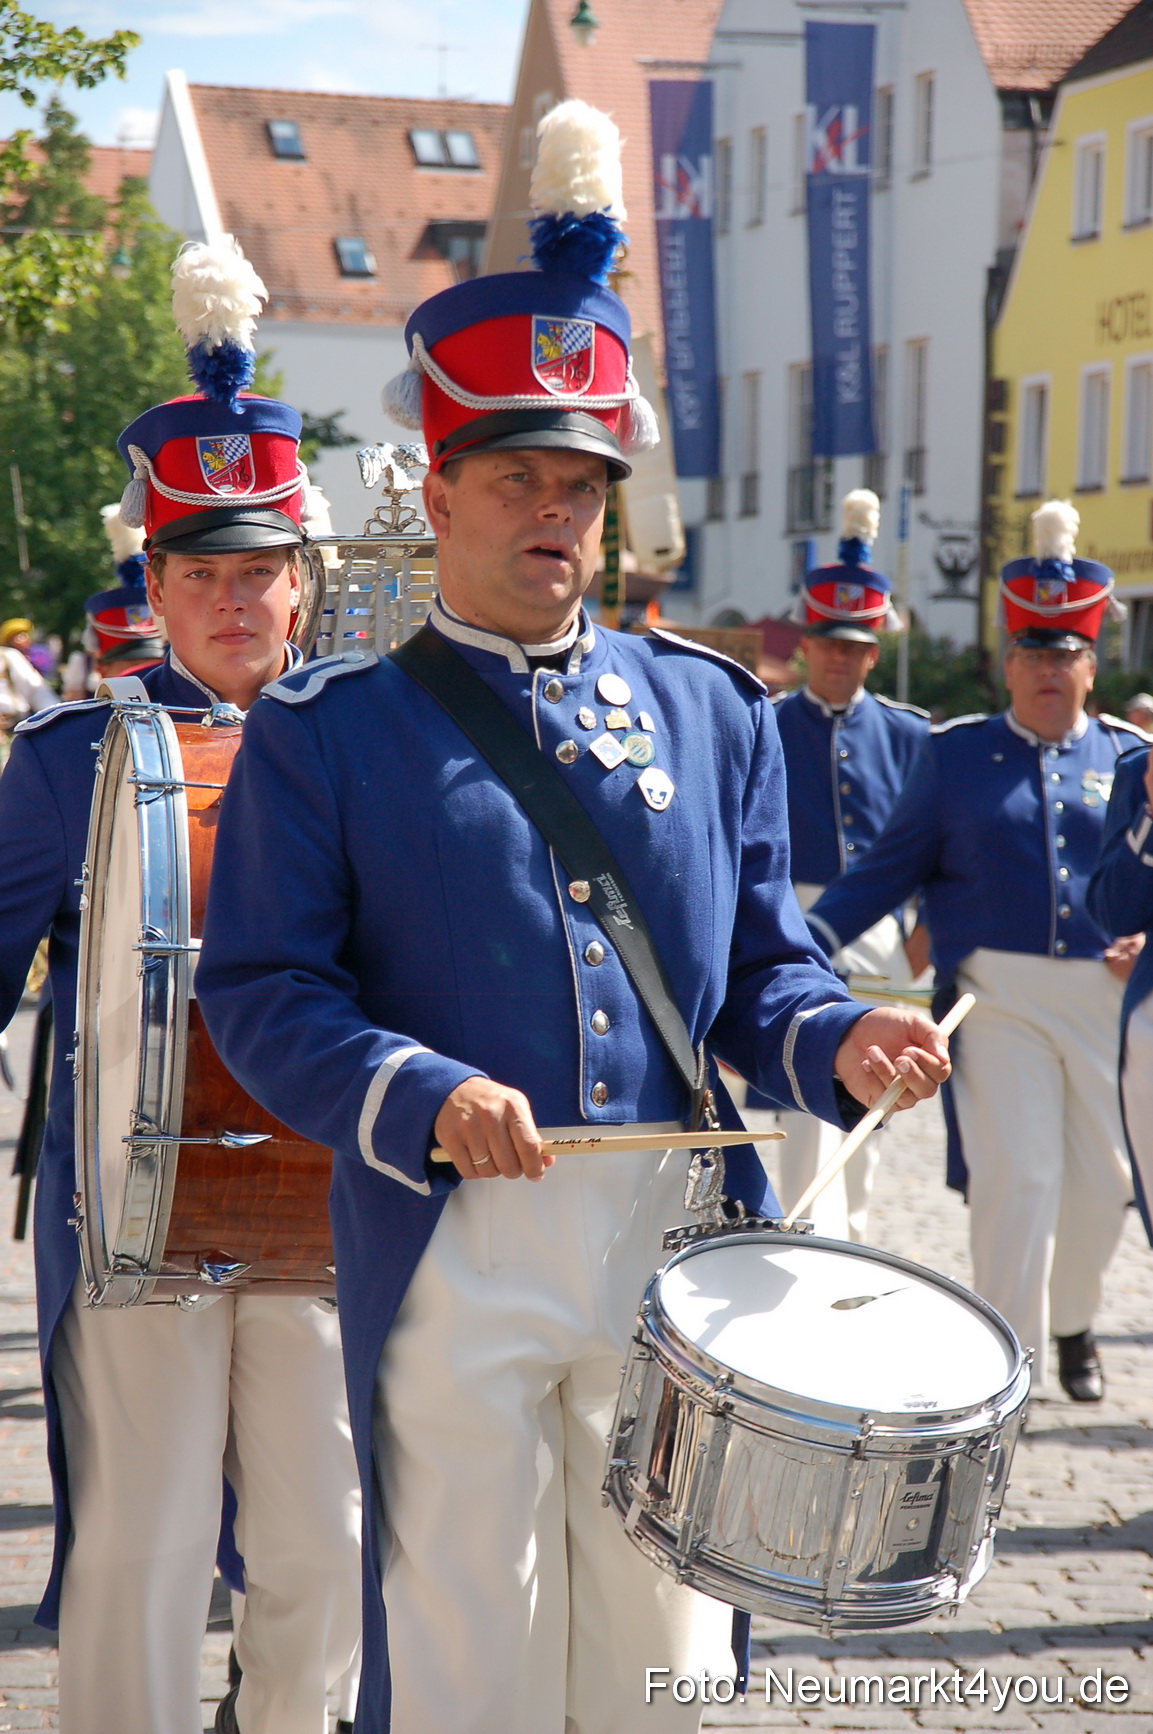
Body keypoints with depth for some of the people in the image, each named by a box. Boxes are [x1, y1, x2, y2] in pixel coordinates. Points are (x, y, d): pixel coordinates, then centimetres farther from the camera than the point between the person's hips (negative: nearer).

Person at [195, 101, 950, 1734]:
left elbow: (760, 966, 12)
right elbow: (259, 987, -6)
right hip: (456, 1247, -3)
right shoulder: (328, 727, 0)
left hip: (681, 1235, 3)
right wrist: (423, 1097, -22)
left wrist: (835, 1041, -10)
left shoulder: (710, 711, 10)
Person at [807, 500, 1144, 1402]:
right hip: (999, 999, -2)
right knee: (1016, 1176, -11)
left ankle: (1072, 1321, 34)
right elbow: (893, 864, 6)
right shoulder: (956, 752, 5)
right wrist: (812, 937, -5)